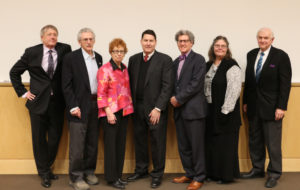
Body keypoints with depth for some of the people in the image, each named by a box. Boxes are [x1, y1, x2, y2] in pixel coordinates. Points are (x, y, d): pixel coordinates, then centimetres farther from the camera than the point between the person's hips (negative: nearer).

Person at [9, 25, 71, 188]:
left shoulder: (65, 50, -1)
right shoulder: (32, 52, -1)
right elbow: (14, 72, 9)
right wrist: (22, 92, 3)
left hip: (57, 101, 1)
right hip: (38, 101, 0)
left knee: (55, 138, 9)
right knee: (39, 139, 6)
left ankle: (46, 168, 30)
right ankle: (44, 173, 21)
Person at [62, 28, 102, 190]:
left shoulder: (98, 58, 11)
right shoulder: (71, 58, -6)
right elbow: (66, 85, -9)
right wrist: (73, 107, -13)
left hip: (96, 104, 6)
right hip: (79, 105, -5)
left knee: (92, 142, 12)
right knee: (77, 143, -4)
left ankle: (89, 171, 25)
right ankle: (76, 177, 7)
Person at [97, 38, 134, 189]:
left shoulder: (124, 69, 12)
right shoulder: (105, 69, -8)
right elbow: (101, 93, -11)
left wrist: (129, 107, 10)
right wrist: (109, 112, -17)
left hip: (124, 111, 6)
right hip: (110, 112, -6)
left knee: (121, 144, 11)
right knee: (111, 144, 0)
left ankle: (118, 175, 21)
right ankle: (111, 178, 10)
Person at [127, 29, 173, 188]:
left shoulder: (165, 60, -4)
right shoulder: (133, 59, 10)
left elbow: (167, 86, -9)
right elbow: (130, 83, 12)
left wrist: (158, 108, -14)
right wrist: (130, 105, 4)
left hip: (155, 108, -4)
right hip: (137, 108, 4)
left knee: (157, 142, 2)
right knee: (139, 140, 13)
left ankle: (157, 174, 16)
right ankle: (141, 170, 29)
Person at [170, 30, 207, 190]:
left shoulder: (198, 59, -5)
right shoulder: (176, 62, 18)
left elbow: (196, 84, -14)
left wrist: (179, 98, -13)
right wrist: (173, 98, -2)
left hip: (193, 109, -7)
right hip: (179, 110, 7)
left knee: (197, 145, 0)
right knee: (183, 145, 12)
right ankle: (189, 174, 25)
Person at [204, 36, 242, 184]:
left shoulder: (231, 66, -9)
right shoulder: (208, 65, 13)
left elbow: (234, 90, -16)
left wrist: (225, 111, -19)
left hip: (224, 112, -7)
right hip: (210, 111, 7)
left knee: (225, 144, 1)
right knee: (211, 142, 12)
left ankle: (226, 175, 13)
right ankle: (212, 173, 24)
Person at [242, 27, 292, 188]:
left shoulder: (281, 56, -7)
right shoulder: (251, 55, 9)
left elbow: (285, 83, -10)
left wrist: (281, 107, -15)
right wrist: (245, 101, 11)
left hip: (271, 107, -5)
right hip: (253, 107, 6)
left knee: (273, 143, 0)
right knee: (254, 140, 13)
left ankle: (274, 174, 12)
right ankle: (257, 169, 27)